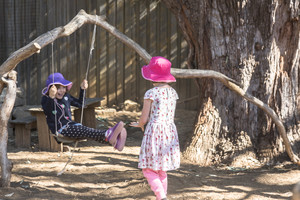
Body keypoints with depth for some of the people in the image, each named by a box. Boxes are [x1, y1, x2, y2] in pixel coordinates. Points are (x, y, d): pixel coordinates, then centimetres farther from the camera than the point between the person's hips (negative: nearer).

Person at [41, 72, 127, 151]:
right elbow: (48, 113, -26)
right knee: (83, 131, -31)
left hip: (70, 124, 6)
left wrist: (82, 89, 20)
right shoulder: (45, 99, -4)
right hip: (59, 129, -6)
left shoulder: (66, 96, 17)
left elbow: (80, 104, 31)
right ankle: (107, 135, -57)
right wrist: (51, 97, -41)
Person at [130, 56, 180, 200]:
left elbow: (144, 118, -9)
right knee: (161, 170, 17)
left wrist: (139, 125, 16)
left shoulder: (151, 93, -11)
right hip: (170, 131, 6)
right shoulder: (172, 92, 8)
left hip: (154, 131, -6)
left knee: (149, 169, -1)